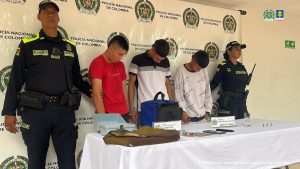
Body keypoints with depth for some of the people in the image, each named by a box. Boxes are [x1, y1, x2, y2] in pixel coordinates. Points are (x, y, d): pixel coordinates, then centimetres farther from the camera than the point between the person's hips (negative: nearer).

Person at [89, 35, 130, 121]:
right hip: (107, 114, -6)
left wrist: (127, 111, 9)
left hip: (123, 113, 6)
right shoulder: (97, 63, -10)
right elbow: (97, 94, -16)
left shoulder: (121, 65, 11)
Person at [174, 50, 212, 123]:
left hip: (202, 115, 4)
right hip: (188, 115, -4)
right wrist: (183, 111, -12)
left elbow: (207, 92, 10)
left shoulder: (204, 71, 5)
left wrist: (207, 110, 8)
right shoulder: (181, 71, -7)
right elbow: (178, 94, -7)